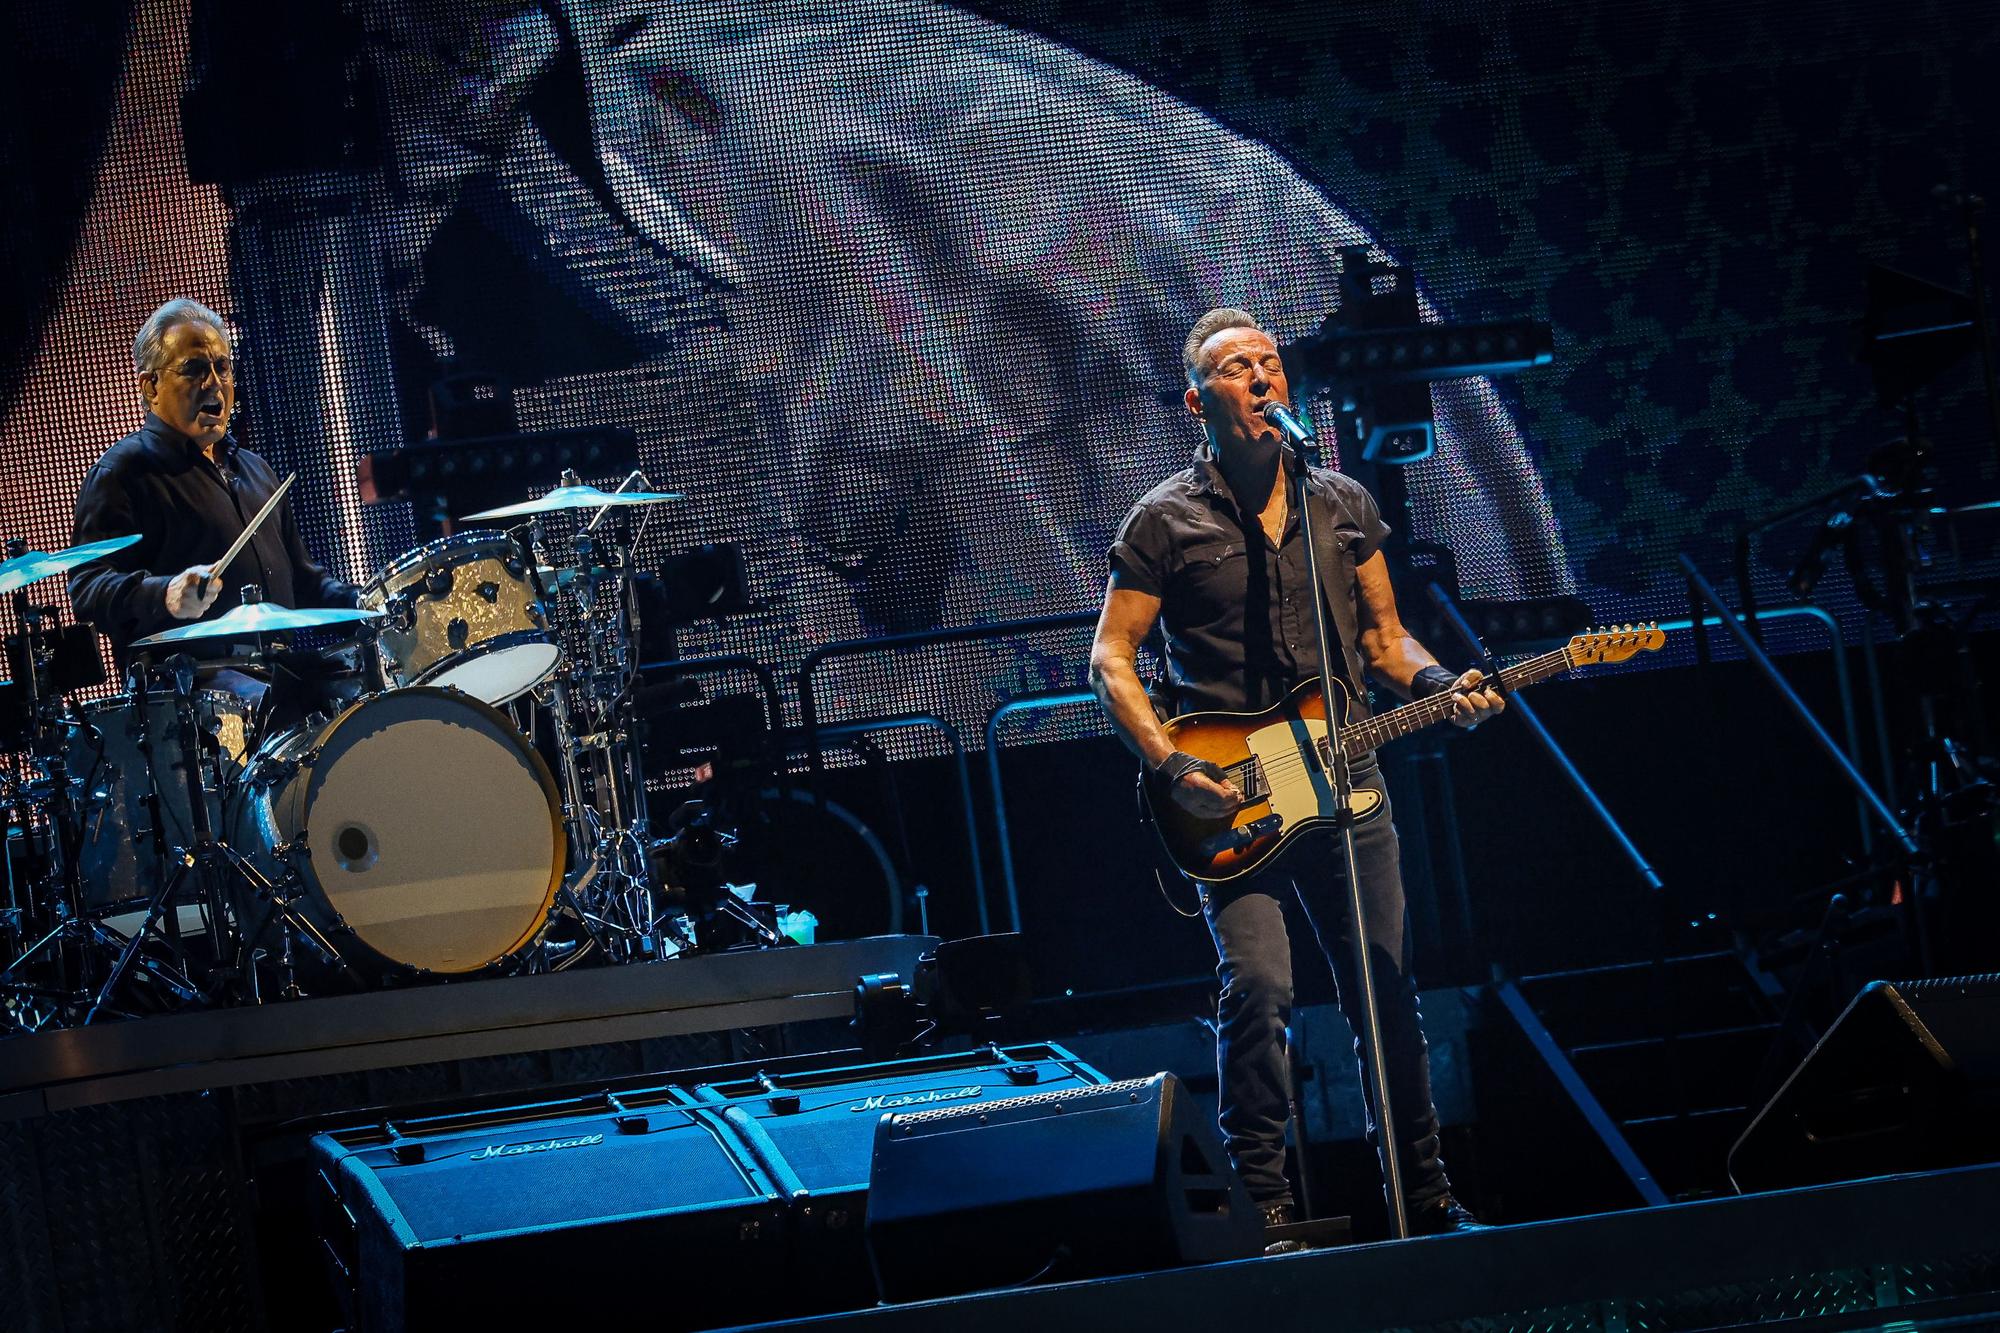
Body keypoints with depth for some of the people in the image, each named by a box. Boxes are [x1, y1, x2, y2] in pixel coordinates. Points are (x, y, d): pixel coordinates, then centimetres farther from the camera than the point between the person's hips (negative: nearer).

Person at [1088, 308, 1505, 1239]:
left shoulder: (1343, 505, 11)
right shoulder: (1167, 519, -1)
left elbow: (1382, 637, 18)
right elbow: (1111, 658, -2)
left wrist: (1442, 686, -3)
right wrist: (1173, 767, -14)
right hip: (1231, 804, -4)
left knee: (1389, 990, 5)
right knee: (1258, 987, -17)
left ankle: (1425, 1198, 17)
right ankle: (1266, 1206, -8)